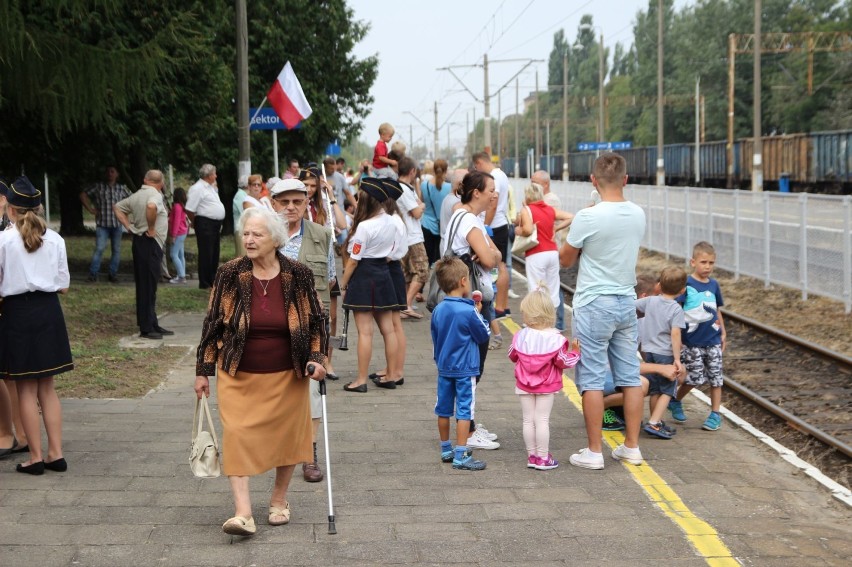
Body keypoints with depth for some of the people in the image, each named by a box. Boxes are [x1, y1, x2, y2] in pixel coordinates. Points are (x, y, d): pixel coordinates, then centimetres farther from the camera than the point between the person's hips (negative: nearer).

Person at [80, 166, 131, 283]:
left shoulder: (122, 188, 9)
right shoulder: (98, 187, 3)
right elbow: (83, 195, 6)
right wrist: (91, 209, 0)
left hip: (117, 224, 3)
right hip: (102, 224, -3)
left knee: (116, 250, 5)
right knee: (99, 249, -12)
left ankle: (113, 274, 14)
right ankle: (93, 273, -6)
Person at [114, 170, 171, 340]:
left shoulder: (137, 195, 13)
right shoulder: (155, 195, -12)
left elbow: (118, 207, 23)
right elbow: (151, 207, -34)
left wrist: (129, 227, 14)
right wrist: (152, 228, -21)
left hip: (139, 240, 9)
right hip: (150, 243, -9)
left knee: (145, 286, 13)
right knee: (148, 287, -5)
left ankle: (152, 325, 22)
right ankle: (146, 328, -1)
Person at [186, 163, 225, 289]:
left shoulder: (211, 187, 17)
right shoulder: (197, 188, -13)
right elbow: (190, 209, -17)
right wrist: (195, 223, -3)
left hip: (215, 224, 9)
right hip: (205, 224, -9)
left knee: (214, 254, 14)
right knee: (206, 254, -4)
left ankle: (212, 280, 24)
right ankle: (204, 283, 2)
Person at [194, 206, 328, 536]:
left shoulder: (298, 276, -5)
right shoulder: (229, 275, -5)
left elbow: (316, 320, 5)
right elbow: (213, 323, 1)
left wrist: (317, 357, -7)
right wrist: (203, 370, 2)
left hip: (287, 377, 1)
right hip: (238, 376, -1)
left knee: (286, 435, 10)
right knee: (237, 435, -11)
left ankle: (279, 500, 31)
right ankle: (243, 512, -11)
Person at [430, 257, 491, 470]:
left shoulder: (438, 310, 0)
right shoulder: (468, 311, -19)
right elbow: (484, 336, -7)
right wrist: (478, 313, 5)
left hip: (444, 368, 7)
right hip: (464, 370, -7)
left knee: (443, 410, 14)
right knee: (464, 412, -2)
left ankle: (446, 450, 27)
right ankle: (461, 456, -1)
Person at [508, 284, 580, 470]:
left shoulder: (520, 336, -9)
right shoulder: (556, 339, -16)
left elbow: (512, 356, 6)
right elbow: (564, 362, -11)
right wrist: (575, 352, 6)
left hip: (524, 385, 2)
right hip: (546, 386, -2)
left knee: (528, 420, 9)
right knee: (542, 420, 2)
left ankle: (531, 456, 15)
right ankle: (543, 458, 6)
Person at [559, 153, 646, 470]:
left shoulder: (587, 218, -16)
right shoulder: (638, 215, 1)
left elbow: (565, 259, -3)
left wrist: (574, 237, 15)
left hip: (594, 305, -6)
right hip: (627, 302, 6)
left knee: (591, 379, 1)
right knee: (630, 376, 11)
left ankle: (594, 452, 5)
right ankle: (632, 447, 18)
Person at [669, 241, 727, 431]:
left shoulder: (713, 285, 6)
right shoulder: (686, 284, -10)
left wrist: (723, 332, 16)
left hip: (713, 340, 5)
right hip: (692, 342, -4)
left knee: (715, 378, 5)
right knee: (694, 378, -2)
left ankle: (715, 414, 15)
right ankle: (676, 402, 23)